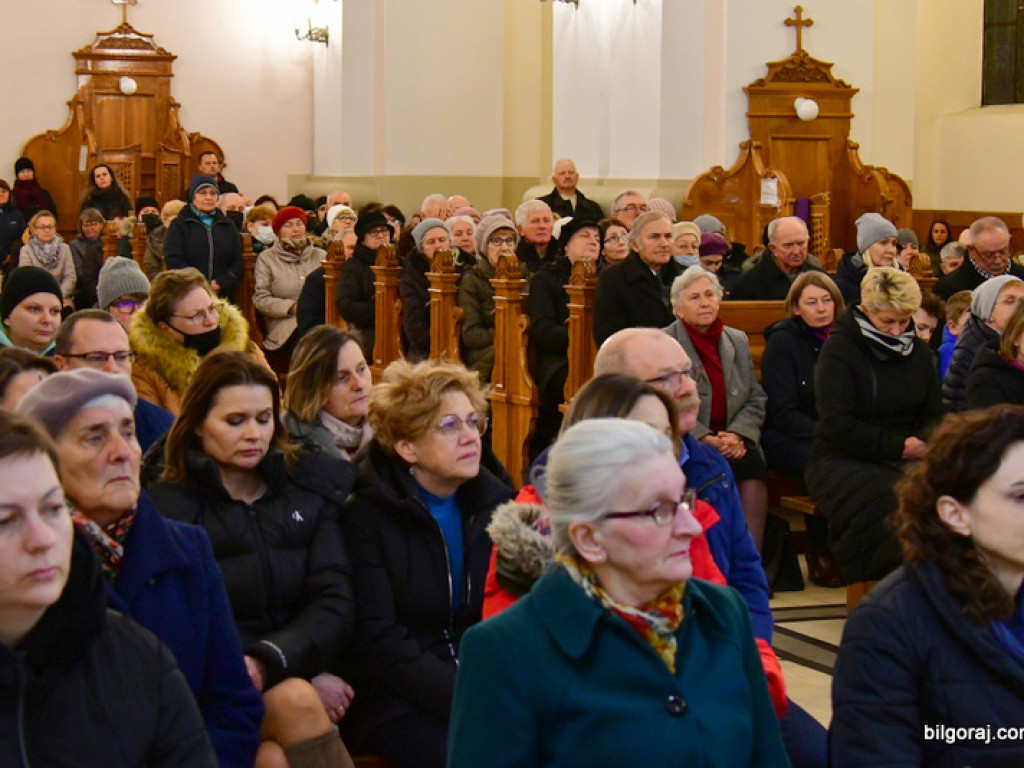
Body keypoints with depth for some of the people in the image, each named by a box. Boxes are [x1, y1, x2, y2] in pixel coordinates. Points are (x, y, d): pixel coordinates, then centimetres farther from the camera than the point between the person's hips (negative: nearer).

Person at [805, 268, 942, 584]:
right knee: (887, 499, -38)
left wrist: (922, 443, -4)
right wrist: (898, 447, -13)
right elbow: (837, 425, -12)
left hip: (904, 459, 5)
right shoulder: (839, 350, -4)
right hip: (842, 460, -5)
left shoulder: (918, 351, 16)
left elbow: (934, 413, 20)